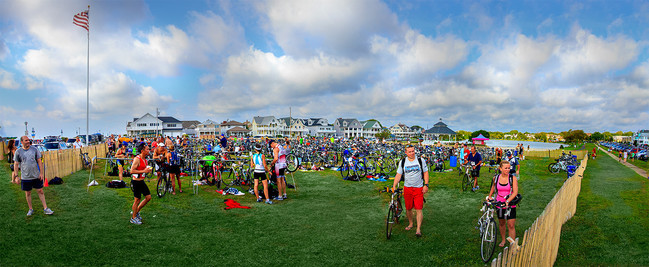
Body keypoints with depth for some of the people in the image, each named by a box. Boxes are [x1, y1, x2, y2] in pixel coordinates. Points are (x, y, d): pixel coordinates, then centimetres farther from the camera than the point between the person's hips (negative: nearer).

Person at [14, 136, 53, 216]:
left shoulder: (34, 149, 0)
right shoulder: (18, 152, -1)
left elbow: (39, 161, 3)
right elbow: (16, 164, 3)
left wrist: (41, 173, -3)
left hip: (36, 176, 0)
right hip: (25, 177, 0)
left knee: (40, 191, 4)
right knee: (28, 193, 10)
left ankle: (45, 209, 8)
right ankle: (30, 209, 24)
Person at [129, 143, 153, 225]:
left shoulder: (144, 159, 9)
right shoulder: (137, 159, -17)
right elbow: (132, 171, -23)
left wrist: (148, 170, 7)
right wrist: (143, 171, -24)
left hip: (142, 181, 9)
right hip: (136, 182, -9)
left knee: (148, 197, 9)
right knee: (137, 200, 1)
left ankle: (136, 211, 26)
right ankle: (133, 218, 17)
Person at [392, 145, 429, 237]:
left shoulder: (421, 160, -1)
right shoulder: (402, 162, 1)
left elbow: (425, 173, 4)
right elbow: (398, 175, 2)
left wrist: (426, 185, -5)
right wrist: (394, 186, -7)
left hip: (419, 188, -2)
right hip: (407, 188, 2)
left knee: (419, 209, -7)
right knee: (408, 208, 10)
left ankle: (418, 229, -2)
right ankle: (410, 224, 33)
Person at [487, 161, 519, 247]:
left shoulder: (512, 178, -10)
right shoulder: (496, 178, -2)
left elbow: (515, 192, -17)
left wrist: (507, 201, -28)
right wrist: (489, 196, 15)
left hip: (510, 205, -3)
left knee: (511, 225, -5)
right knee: (501, 223, 17)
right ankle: (503, 240, 37)